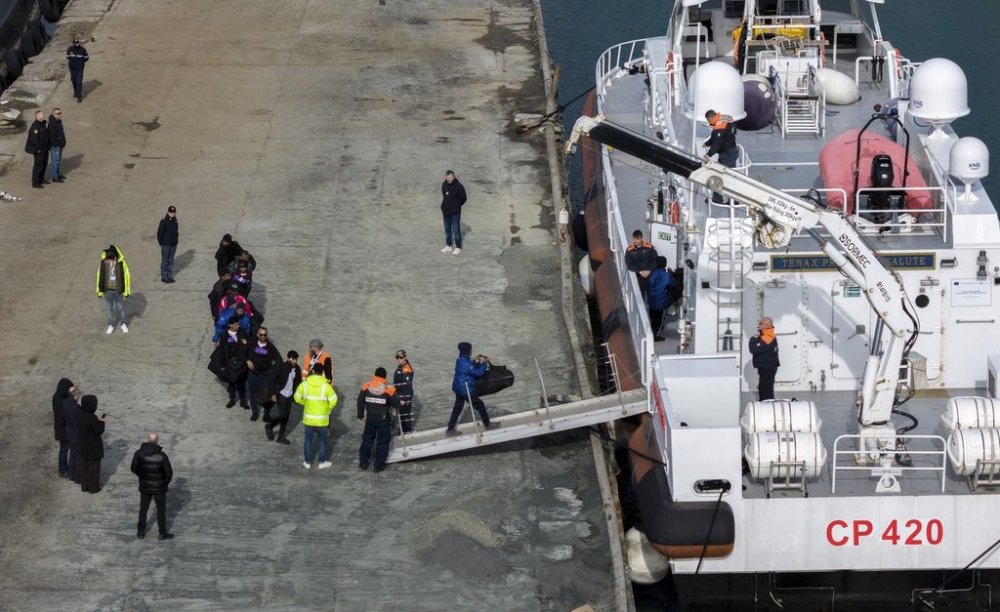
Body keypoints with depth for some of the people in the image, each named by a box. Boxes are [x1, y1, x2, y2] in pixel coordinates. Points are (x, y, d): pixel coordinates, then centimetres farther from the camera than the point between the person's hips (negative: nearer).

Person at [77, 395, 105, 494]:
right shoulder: (91, 418, -27)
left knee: (85, 466, 19)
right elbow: (99, 430, -19)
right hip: (94, 447, -7)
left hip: (83, 446, 7)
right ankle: (94, 487, 18)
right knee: (94, 466, 9)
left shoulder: (81, 415, -5)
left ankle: (84, 486, 29)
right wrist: (101, 421, -5)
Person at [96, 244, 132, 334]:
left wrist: (126, 290, -7)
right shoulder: (104, 262, -6)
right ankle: (110, 325, 28)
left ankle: (123, 324, 32)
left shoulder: (121, 263, -13)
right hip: (107, 290, 2)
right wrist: (100, 290, 4)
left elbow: (126, 276, -7)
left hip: (118, 290, -2)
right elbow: (100, 276, 3)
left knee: (120, 307, 13)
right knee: (110, 308, 13)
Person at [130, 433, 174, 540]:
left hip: (145, 487, 2)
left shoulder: (139, 453, -15)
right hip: (159, 487, -2)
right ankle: (163, 533, 25)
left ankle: (141, 532, 29)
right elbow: (169, 472, -16)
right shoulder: (162, 456, -23)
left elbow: (134, 468, -3)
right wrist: (166, 482, 5)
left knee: (143, 509, 20)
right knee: (161, 511, 14)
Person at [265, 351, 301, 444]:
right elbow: (273, 380, -14)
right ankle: (269, 426, 19)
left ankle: (281, 437, 20)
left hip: (289, 395, 6)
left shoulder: (297, 369, -1)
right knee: (282, 415, -8)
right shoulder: (282, 367, -17)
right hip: (281, 394, -6)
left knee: (286, 416, 9)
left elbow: (298, 382, 12)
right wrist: (273, 394, -16)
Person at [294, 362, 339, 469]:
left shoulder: (305, 384, -8)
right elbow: (333, 401, -15)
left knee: (308, 439, 15)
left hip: (308, 418, 2)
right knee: (322, 440, 15)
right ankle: (322, 462, 21)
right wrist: (328, 409, 4)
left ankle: (308, 462, 22)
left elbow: (297, 398, 0)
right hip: (322, 419, -2)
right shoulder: (326, 386, -15)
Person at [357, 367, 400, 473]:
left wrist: (360, 416, 16)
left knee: (367, 440, 18)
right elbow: (396, 405, -10)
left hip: (370, 419, 3)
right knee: (382, 442, 9)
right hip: (384, 420, -3)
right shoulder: (389, 389, -16)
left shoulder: (366, 387, -7)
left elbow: (360, 402, 2)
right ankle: (378, 465, 11)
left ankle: (363, 462, 25)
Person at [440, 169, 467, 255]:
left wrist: (456, 206, 6)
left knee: (456, 230, -2)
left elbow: (464, 198, -3)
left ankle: (458, 247, 5)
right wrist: (443, 207, 11)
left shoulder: (459, 186, -14)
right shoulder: (444, 185, 3)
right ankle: (448, 246, 24)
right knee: (447, 229, 14)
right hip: (446, 212, 6)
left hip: (455, 212, -6)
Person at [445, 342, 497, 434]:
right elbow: (478, 373, -20)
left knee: (457, 408, 17)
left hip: (458, 388, 9)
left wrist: (475, 361, 2)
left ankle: (450, 429, 21)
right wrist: (484, 363, -10)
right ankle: (487, 424, 27)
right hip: (466, 390, -9)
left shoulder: (461, 359, 1)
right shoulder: (465, 363, -30)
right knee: (480, 405, 10)